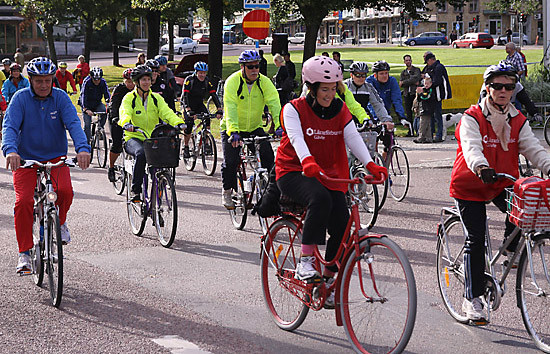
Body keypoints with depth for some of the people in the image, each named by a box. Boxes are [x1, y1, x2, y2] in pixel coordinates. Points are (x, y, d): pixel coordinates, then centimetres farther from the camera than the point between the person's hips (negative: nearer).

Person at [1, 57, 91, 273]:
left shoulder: (61, 98, -6)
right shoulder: (21, 98, -9)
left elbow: (73, 123, -18)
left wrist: (82, 148, -37)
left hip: (56, 157, 1)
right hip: (25, 159, -1)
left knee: (65, 190, -25)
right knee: (23, 201, -16)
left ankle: (60, 222, 9)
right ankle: (24, 253, -4)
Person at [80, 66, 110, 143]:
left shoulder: (103, 82, -13)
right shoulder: (86, 82, -22)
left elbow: (107, 94, -16)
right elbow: (83, 96, -29)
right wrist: (86, 109, -41)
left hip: (97, 103, 2)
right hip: (87, 104, -2)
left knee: (104, 111, -27)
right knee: (87, 123, -11)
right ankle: (87, 141, 1)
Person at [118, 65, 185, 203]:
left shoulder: (156, 98, 10)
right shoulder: (130, 98, 0)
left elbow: (166, 112, -5)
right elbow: (125, 112, -19)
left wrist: (178, 123, -26)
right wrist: (126, 123, -43)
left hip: (152, 138, 4)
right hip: (134, 137, -4)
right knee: (141, 154, -35)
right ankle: (135, 190, -23)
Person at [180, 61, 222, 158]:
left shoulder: (207, 81, -9)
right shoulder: (189, 80, -21)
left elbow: (214, 95, -14)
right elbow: (185, 96, -30)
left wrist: (219, 109, -26)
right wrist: (188, 111, -43)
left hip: (199, 104, 3)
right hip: (188, 105, -3)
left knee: (207, 118, -23)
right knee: (189, 125, -18)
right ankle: (186, 147, 2)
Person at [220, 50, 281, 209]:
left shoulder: (264, 82, -10)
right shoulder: (232, 82, -19)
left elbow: (274, 104, -22)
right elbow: (230, 108, -30)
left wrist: (279, 125, -39)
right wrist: (233, 131, -44)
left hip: (255, 127, 3)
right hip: (232, 129, -3)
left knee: (268, 156, -15)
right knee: (230, 161, -14)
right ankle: (226, 192, 10)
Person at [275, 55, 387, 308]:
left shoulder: (340, 110, 5)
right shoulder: (294, 109, -8)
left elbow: (353, 138, -9)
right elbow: (297, 138, -26)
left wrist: (370, 165, -27)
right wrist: (308, 162, -47)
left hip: (328, 174, 5)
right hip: (293, 173, -5)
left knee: (342, 225, -12)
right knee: (320, 198, -36)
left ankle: (328, 279, 8)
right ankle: (305, 261, -32)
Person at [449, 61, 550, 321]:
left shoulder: (517, 120, 2)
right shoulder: (472, 118, -13)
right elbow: (471, 147, -30)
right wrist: (481, 168, -52)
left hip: (502, 183, 4)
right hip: (470, 185, -4)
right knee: (476, 239, -6)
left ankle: (512, 250, 4)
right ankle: (472, 299, 4)